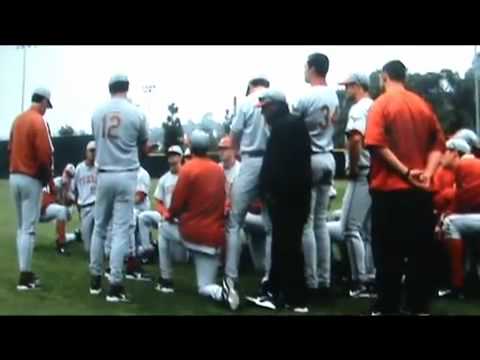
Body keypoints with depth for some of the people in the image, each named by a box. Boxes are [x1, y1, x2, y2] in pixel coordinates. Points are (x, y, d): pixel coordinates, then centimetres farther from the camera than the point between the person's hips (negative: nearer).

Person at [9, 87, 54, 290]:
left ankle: (25, 272, 17)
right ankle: (25, 277, -3)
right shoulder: (39, 121, -12)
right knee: (29, 229, -5)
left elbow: (11, 149, 15)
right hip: (31, 179, -8)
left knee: (21, 227, 13)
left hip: (14, 177, 8)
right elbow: (46, 154, -17)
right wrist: (49, 178, -3)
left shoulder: (17, 120, 12)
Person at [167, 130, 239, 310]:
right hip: (214, 236, 4)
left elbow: (178, 202, -7)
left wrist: (170, 216, 15)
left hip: (190, 233, -4)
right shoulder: (219, 170, 7)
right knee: (205, 287, 21)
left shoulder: (188, 168, -11)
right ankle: (221, 291, -9)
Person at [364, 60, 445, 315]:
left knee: (389, 253, 3)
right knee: (421, 251, 9)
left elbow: (376, 144, -18)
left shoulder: (382, 104, -5)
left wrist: (405, 171, -15)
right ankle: (419, 306, 15)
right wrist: (428, 171, -5)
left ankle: (387, 306, 8)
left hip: (390, 189, -4)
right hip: (420, 190, 4)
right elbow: (438, 143, 6)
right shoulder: (423, 105, 10)